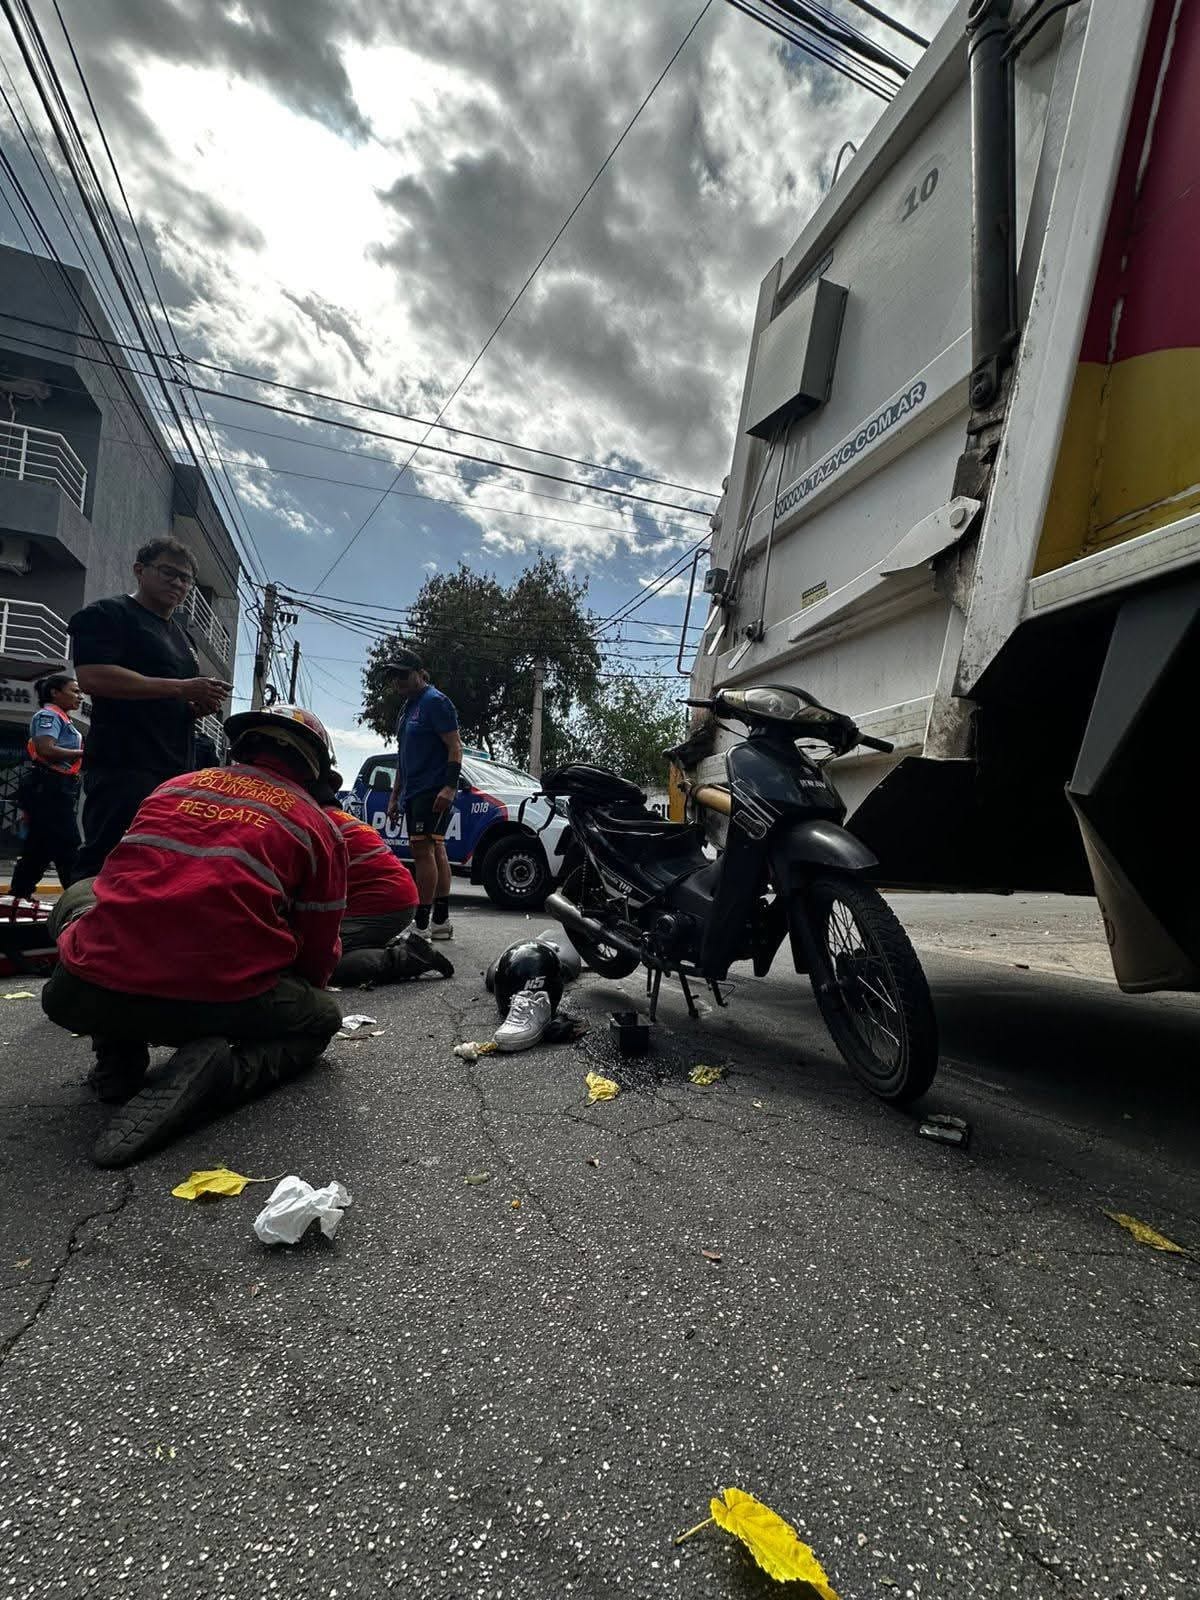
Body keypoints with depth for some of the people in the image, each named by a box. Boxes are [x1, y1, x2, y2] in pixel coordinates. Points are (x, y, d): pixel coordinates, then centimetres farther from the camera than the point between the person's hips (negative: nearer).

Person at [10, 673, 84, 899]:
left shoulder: (61, 718, 22)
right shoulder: (48, 715, -7)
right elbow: (46, 749, -22)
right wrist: (84, 753, -17)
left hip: (55, 789, 10)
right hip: (50, 787, -10)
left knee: (40, 848, 11)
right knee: (68, 847, -13)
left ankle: (19, 896, 15)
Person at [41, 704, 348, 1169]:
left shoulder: (174, 787, 20)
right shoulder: (318, 825, 9)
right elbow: (318, 950, 12)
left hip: (85, 997, 4)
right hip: (225, 1000, -3)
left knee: (79, 894, 35)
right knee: (323, 1019, 27)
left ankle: (118, 1061, 19)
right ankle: (216, 1074, -5)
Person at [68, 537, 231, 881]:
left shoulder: (183, 637, 26)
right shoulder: (107, 614, 2)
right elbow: (93, 677, -15)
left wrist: (202, 705, 7)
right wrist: (182, 688, -15)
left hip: (177, 771, 8)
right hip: (122, 767, -7)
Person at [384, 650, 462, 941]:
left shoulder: (435, 701, -6)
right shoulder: (407, 708, 22)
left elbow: (455, 746, -14)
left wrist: (449, 786, -25)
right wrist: (395, 796, 24)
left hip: (433, 792, -9)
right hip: (413, 792, 10)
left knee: (423, 851, -14)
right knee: (435, 851, 10)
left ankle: (421, 925, -13)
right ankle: (441, 921, 14)